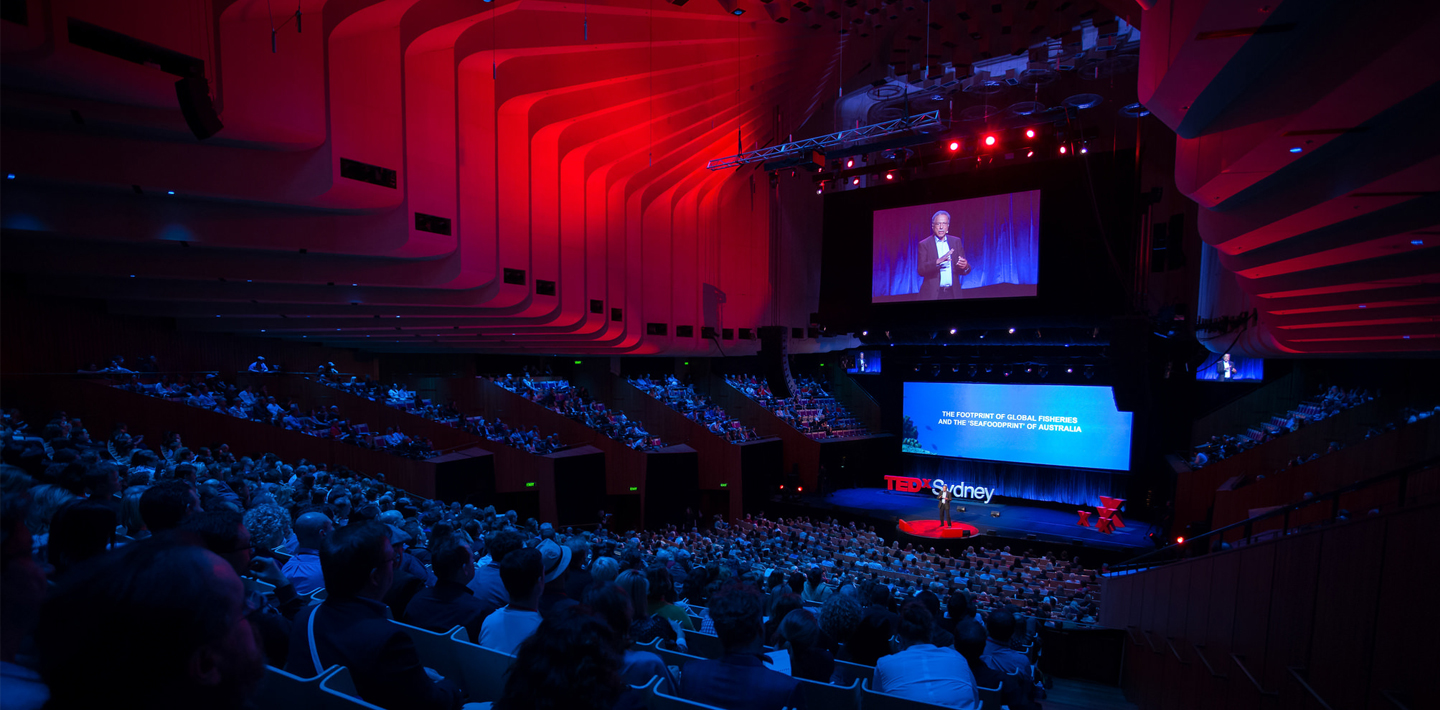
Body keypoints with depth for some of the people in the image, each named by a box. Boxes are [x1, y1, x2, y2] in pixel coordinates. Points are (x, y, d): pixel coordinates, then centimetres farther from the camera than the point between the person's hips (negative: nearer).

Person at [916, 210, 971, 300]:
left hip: (952, 293, 3)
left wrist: (965, 266, -14)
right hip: (932, 294, -3)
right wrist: (938, 261, -25)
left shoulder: (956, 242, 12)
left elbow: (964, 271, 10)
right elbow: (920, 270, -9)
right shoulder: (924, 244, 2)